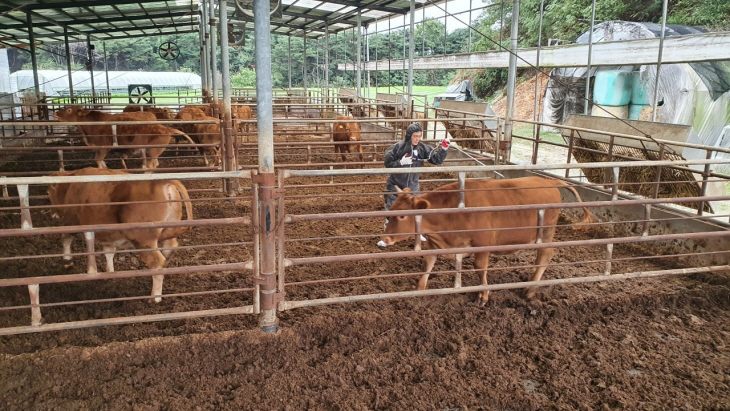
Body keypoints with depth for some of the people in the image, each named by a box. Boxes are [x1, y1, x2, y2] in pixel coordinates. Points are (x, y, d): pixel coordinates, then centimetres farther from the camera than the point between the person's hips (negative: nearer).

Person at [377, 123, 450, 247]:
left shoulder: (423, 148, -8)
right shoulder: (398, 147, -16)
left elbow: (437, 160, -7)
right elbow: (388, 163, -14)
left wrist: (443, 149, -22)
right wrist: (401, 162, -29)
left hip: (412, 186, 3)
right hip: (395, 185, -3)